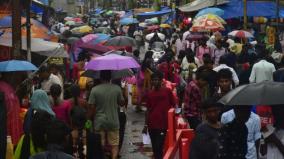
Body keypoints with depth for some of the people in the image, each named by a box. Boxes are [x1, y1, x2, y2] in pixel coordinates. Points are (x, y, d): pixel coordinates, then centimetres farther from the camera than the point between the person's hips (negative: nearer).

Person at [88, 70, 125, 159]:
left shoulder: (95, 89, -10)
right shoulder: (117, 88, -7)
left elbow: (91, 107, -9)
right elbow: (122, 103, 3)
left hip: (99, 122, 0)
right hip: (113, 121, 0)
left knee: (100, 145, 11)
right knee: (114, 144, 9)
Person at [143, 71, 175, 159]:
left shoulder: (167, 91, -1)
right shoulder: (149, 94, 7)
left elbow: (173, 105, 5)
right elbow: (148, 110, 12)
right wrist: (146, 125, 8)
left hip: (163, 124, -3)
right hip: (152, 125, 3)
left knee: (159, 147, -8)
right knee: (154, 148, 8)